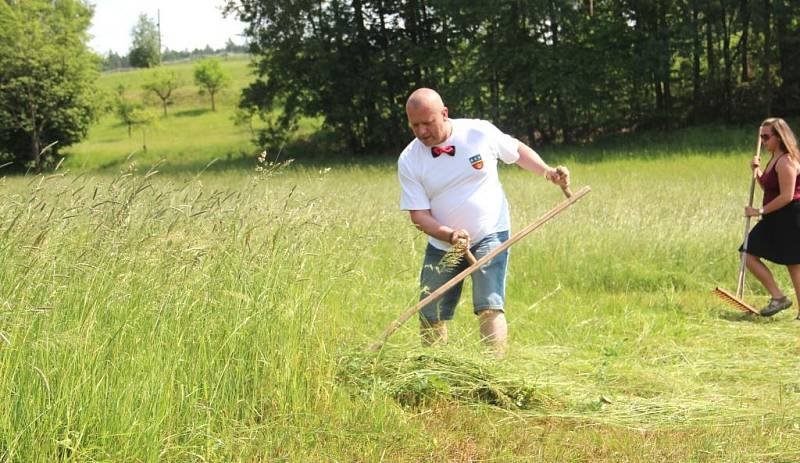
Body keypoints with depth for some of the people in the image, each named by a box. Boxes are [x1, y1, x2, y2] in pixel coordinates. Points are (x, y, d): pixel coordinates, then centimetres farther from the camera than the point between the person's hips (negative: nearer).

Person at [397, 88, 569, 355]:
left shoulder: (480, 132, -10)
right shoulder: (409, 161, -10)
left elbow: (517, 151, 9)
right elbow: (419, 215, -10)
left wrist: (547, 172, -7)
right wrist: (449, 234, -28)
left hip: (490, 236, -2)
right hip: (443, 243, 2)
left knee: (489, 308, -17)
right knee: (430, 318, 3)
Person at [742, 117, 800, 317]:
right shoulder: (775, 159, 15)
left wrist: (760, 211, -15)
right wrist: (757, 171, 8)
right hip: (776, 219, 11)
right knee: (750, 256, 6)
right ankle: (777, 297, 8)